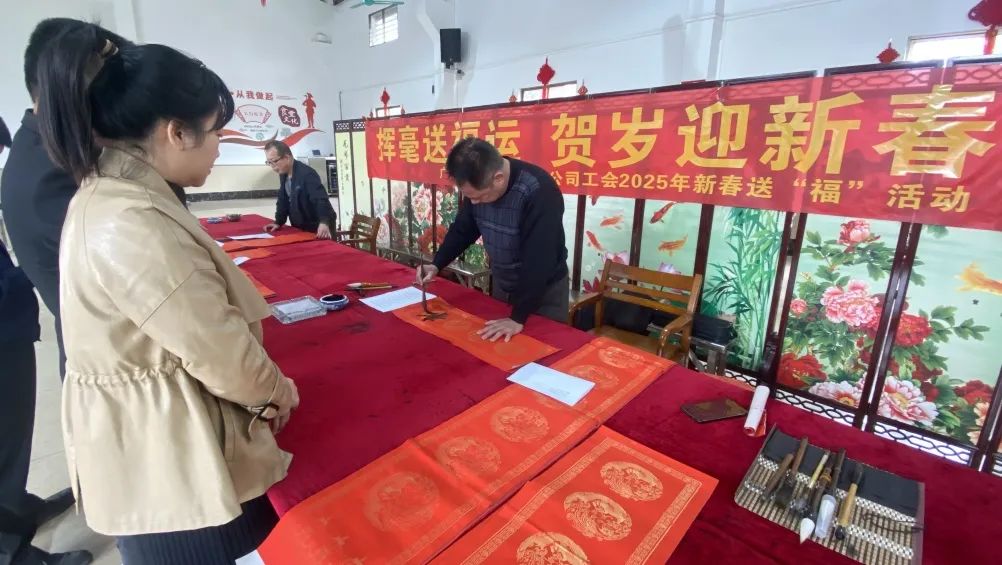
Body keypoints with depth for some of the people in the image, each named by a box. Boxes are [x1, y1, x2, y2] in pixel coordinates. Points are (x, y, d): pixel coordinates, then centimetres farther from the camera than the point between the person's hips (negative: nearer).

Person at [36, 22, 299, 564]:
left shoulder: (106, 196, 4)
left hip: (147, 431, 9)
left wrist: (261, 387, 7)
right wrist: (276, 390, -4)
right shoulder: (132, 223, -29)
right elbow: (216, 347, -23)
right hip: (164, 450, -9)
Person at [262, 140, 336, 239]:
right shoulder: (283, 174, 5)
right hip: (301, 228, 8)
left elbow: (321, 200, -34)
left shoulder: (307, 174, -22)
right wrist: (278, 222, 6)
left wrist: (324, 223, -48)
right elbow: (283, 200, 15)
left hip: (319, 228, -8)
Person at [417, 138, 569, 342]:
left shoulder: (539, 191, -31)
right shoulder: (477, 184, -10)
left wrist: (518, 317, -27)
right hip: (501, 284, 6)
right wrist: (436, 264, -6)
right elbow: (463, 229, 5)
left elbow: (538, 261, -30)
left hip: (544, 291, -6)